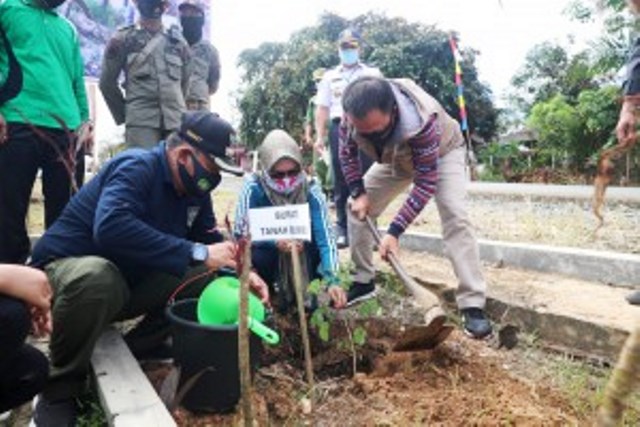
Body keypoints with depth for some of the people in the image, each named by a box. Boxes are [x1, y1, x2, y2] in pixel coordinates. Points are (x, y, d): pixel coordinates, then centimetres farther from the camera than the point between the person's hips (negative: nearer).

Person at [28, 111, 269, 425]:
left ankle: (138, 349, 3)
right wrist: (196, 253, -42)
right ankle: (60, 387, -15)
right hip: (67, 269, -6)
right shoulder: (137, 167, -25)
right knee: (96, 276, -41)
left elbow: (208, 240, 7)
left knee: (208, 276, -8)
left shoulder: (193, 189, -2)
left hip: (127, 284, 7)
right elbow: (111, 228, -44)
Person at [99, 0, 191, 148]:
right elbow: (107, 83, 9)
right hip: (141, 122, -3)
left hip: (177, 121, 3)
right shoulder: (122, 40, 7)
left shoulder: (178, 41, 16)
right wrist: (123, 115, 10)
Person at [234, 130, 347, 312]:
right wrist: (276, 241, -42)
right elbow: (241, 232, -25)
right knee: (257, 255, -34)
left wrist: (332, 280, -42)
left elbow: (325, 237, -28)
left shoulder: (310, 190, -22)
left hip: (302, 255, 1)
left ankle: (299, 289, 0)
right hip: (268, 251, -1)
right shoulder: (253, 188, -24)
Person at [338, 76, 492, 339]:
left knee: (454, 215, -25)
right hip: (397, 159, 5)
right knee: (357, 208, -1)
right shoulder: (353, 117, -31)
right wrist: (358, 193, -19)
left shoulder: (422, 122, -45)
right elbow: (347, 153, -9)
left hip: (442, 152, -5)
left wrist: (394, 231, -41)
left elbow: (426, 183, -39)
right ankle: (363, 282, 13)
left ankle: (473, 305, -22)